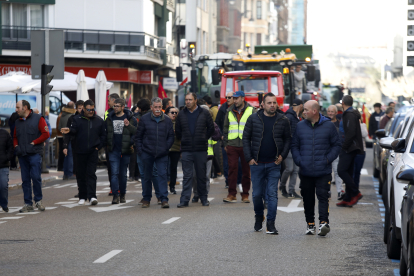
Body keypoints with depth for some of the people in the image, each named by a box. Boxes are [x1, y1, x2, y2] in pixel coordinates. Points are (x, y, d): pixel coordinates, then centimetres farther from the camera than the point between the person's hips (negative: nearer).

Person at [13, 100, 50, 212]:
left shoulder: (38, 119, -1)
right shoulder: (18, 122, 16)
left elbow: (46, 134, -6)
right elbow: (15, 137, 24)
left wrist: (33, 143, -10)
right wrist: (16, 146, 4)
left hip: (35, 154, -5)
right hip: (22, 155, 5)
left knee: (36, 177, -9)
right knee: (25, 180, 4)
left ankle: (38, 200, 6)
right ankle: (28, 204, 7)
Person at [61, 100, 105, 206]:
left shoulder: (99, 120, 9)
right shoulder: (77, 119, 5)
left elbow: (103, 135, 13)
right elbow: (74, 130, -9)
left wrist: (99, 146, 1)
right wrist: (69, 131, -32)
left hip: (93, 152, -1)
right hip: (80, 151, 1)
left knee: (91, 174, -8)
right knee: (81, 174, 7)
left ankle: (92, 196, -14)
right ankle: (82, 197, 16)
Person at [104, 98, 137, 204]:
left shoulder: (130, 118, 2)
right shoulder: (109, 118, 10)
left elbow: (137, 132, -3)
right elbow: (105, 133, 20)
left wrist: (129, 126, -18)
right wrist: (107, 144, 7)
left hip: (125, 151, -1)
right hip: (113, 150, 1)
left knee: (123, 174, 8)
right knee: (114, 173, -8)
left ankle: (122, 195, 18)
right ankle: (115, 195, -10)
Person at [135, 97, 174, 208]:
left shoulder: (167, 120, 4)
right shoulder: (144, 119, 1)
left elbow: (171, 136, 10)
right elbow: (138, 137, 5)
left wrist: (166, 148, -3)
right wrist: (140, 151, -3)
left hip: (162, 154, 0)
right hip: (147, 153, 0)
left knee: (162, 174, -7)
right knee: (147, 176, 9)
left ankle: (164, 199, -7)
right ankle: (146, 199, 20)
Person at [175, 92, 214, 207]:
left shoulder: (204, 113, 2)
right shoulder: (181, 115, 7)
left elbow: (211, 128, 8)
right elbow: (178, 131, 16)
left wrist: (204, 139, 4)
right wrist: (184, 141, 10)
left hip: (201, 150, -1)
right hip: (186, 150, 1)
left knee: (201, 175, 6)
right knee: (187, 176, -3)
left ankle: (203, 198, 17)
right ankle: (184, 200, -5)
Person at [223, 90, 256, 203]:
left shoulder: (251, 111, 2)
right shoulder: (230, 111, 12)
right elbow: (225, 128, 18)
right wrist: (225, 143, 13)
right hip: (232, 145, 2)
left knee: (246, 170, 4)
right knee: (232, 169, -4)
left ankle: (245, 195, 11)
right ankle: (232, 194, -1)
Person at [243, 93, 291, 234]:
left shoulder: (283, 121, 3)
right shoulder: (253, 119, 0)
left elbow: (287, 139, 10)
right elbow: (246, 138, 4)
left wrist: (282, 155, -3)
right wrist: (249, 158, -4)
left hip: (274, 164, 0)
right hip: (257, 163, 0)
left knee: (272, 194, -4)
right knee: (257, 193, 6)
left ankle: (270, 223, -1)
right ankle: (259, 216, 31)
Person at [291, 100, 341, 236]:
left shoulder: (328, 126, 2)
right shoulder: (300, 126, 9)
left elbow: (336, 145, 6)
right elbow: (294, 145, 13)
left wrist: (328, 159, -7)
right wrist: (299, 160, -2)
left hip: (323, 172, -3)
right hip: (305, 172, 3)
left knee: (323, 196, -13)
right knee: (308, 199, 9)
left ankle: (323, 222, -18)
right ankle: (310, 224, 19)